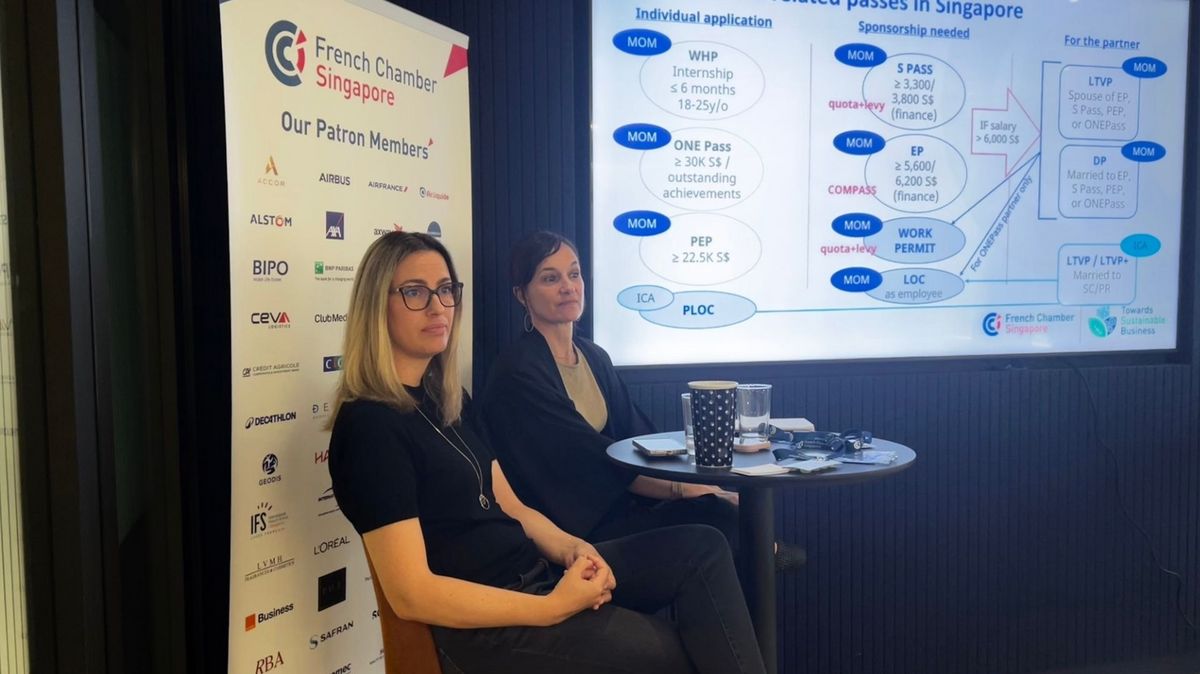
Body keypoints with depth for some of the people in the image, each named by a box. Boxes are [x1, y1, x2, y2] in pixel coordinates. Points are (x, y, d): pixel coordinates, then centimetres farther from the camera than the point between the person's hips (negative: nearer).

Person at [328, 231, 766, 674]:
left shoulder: (450, 400, 12)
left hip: (535, 570, 8)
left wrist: (569, 548, -8)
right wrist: (553, 608, -20)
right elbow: (410, 593, -19)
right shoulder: (369, 426, -15)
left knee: (702, 549, -5)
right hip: (487, 624, -8)